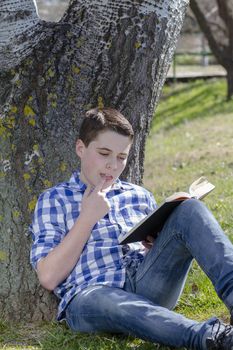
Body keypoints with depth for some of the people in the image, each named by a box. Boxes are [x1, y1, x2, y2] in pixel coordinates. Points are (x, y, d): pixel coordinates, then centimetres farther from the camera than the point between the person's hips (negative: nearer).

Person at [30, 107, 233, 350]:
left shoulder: (139, 196, 24)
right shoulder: (54, 199, 13)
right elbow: (48, 277, 1)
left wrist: (159, 245, 3)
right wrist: (88, 218, -1)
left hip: (147, 286, 4)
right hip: (89, 298, -4)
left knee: (189, 209, -17)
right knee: (96, 299, -42)